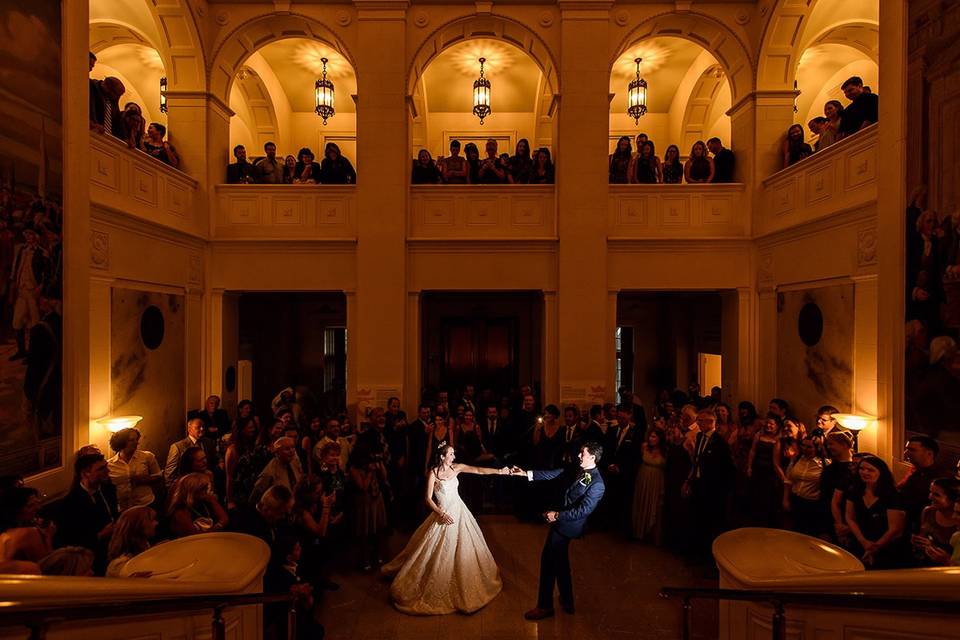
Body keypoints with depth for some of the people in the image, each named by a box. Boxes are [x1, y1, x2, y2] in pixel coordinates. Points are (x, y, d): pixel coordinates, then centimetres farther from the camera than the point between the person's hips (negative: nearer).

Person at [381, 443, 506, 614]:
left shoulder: (456, 468, -5)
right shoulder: (433, 473, -16)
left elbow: (478, 470, -12)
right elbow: (428, 498, -13)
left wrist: (499, 471, -20)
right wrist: (442, 514, -21)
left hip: (459, 510, 5)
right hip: (444, 513, -5)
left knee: (463, 546, 17)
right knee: (440, 551, 4)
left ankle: (464, 582, 38)